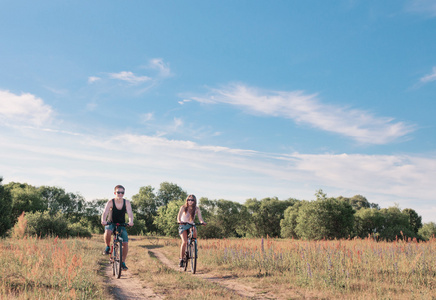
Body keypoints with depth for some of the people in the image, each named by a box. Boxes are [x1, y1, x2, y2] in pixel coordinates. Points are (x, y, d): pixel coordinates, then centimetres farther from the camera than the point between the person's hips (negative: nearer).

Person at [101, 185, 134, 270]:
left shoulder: (127, 202, -11)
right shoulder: (110, 202, -15)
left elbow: (130, 213, -21)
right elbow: (105, 213, -27)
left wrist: (131, 221, -43)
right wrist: (103, 221, -48)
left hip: (122, 225, 2)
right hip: (111, 223, -2)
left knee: (125, 243, -12)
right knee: (107, 232, -36)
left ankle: (123, 262, 5)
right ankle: (108, 247, -6)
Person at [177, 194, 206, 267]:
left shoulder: (197, 209, -4)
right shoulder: (183, 207, -10)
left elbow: (200, 217, -14)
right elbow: (179, 216, -22)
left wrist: (202, 222, -36)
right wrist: (179, 221, -44)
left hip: (191, 225, 2)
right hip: (183, 225, -2)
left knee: (194, 231, -33)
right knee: (184, 242, -23)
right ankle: (181, 259, -13)